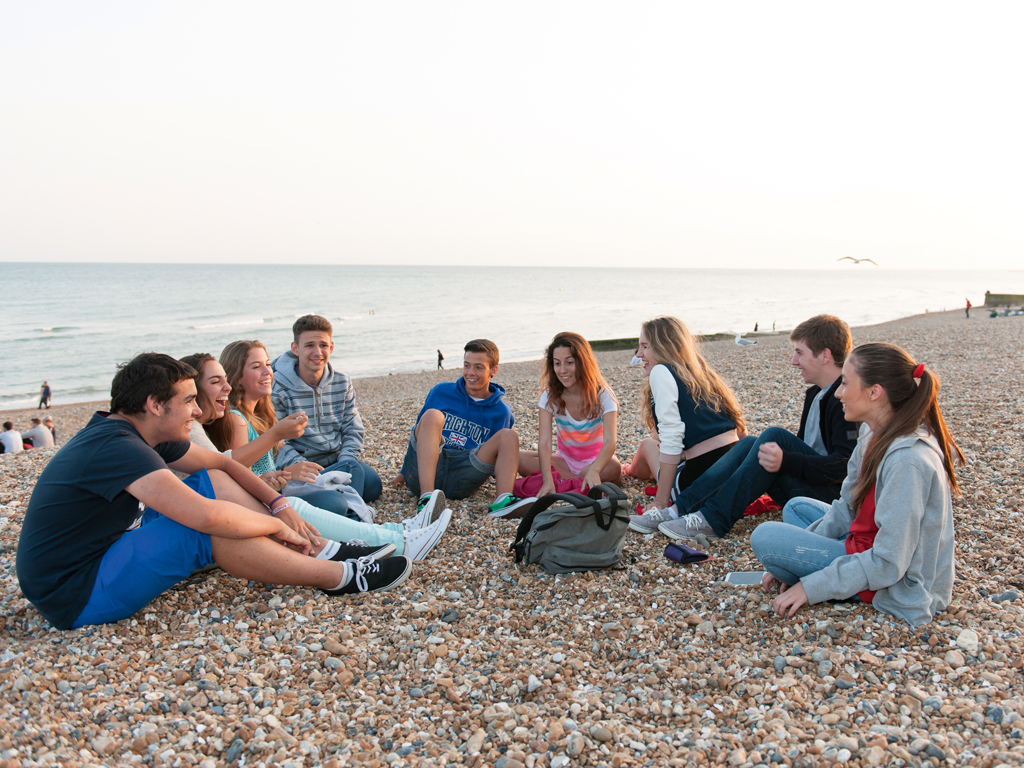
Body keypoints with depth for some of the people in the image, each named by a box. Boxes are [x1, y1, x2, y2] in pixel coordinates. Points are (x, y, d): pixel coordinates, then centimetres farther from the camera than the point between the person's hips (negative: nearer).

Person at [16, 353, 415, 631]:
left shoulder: (145, 435, 3)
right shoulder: (116, 447, -27)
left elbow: (222, 462, 12)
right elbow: (207, 517, -38)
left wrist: (278, 505, -1)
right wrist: (276, 525, -22)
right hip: (76, 597, -10)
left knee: (213, 480, 1)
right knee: (209, 530, -26)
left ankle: (317, 552, -3)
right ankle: (341, 577, -16)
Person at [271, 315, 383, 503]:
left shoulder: (342, 383, 6)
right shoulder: (278, 388, -10)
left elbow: (354, 431, 9)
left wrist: (344, 462, -10)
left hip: (336, 461, 6)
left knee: (372, 485, -17)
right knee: (353, 468, -29)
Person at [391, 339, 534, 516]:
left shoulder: (501, 412, 12)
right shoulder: (441, 392, 11)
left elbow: (494, 456, 19)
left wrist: (505, 478, 1)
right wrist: (404, 471, 25)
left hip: (459, 479, 1)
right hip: (422, 472, 0)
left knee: (509, 436, -14)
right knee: (432, 415, -25)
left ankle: (502, 500, -41)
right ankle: (427, 496, -45)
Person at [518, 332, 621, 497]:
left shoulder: (602, 394, -17)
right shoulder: (550, 396, -11)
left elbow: (610, 441, -29)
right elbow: (544, 442, -22)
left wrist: (594, 471, -51)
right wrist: (548, 480, -41)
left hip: (596, 459, -2)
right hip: (565, 460, 2)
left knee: (612, 469, -37)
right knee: (517, 458, -24)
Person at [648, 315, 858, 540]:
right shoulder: (815, 394, 17)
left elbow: (845, 466, -25)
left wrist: (786, 461, -35)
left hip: (836, 494, -9)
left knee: (775, 436, -25)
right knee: (751, 443, -6)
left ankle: (713, 520, -27)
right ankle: (680, 509, -17)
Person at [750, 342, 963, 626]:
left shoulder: (907, 460, -30)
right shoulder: (874, 434, -1)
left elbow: (888, 563, -28)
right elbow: (848, 507, 7)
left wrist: (811, 587, -20)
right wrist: (792, 556, 2)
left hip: (899, 585, -9)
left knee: (765, 537, -17)